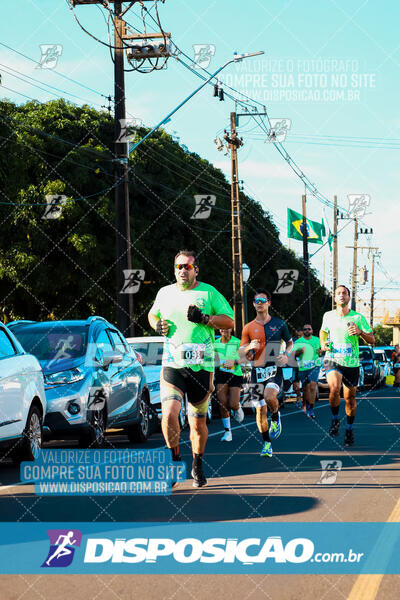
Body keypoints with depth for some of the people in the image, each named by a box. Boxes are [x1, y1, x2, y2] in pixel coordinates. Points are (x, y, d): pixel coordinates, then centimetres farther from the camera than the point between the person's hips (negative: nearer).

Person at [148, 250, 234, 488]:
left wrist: (204, 319, -15)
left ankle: (198, 466, 28)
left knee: (198, 423, 6)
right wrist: (157, 325, 6)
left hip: (201, 367, -1)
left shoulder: (208, 292, 2)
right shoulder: (165, 293, 10)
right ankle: (175, 459, 3)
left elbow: (230, 321, 1)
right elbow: (153, 314, 29)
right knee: (169, 414, -18)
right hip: (172, 366, 1)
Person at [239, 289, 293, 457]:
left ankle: (276, 418, 3)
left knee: (269, 396, -29)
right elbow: (241, 353, 8)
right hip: (257, 371, 2)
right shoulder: (248, 328, 8)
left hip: (274, 369, -2)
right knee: (260, 409, 0)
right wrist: (249, 347, -14)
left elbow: (290, 342, 18)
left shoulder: (279, 323, 6)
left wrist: (286, 355, -2)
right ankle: (267, 444, 13)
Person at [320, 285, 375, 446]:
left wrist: (360, 332, -22)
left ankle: (349, 429, 29)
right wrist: (322, 343, 5)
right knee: (334, 388, -28)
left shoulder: (358, 318, -3)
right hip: (332, 360, 0)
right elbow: (323, 331, 25)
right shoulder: (328, 316, 4)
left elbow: (372, 340, -2)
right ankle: (335, 419, -4)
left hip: (352, 363, 0)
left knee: (350, 398, 6)